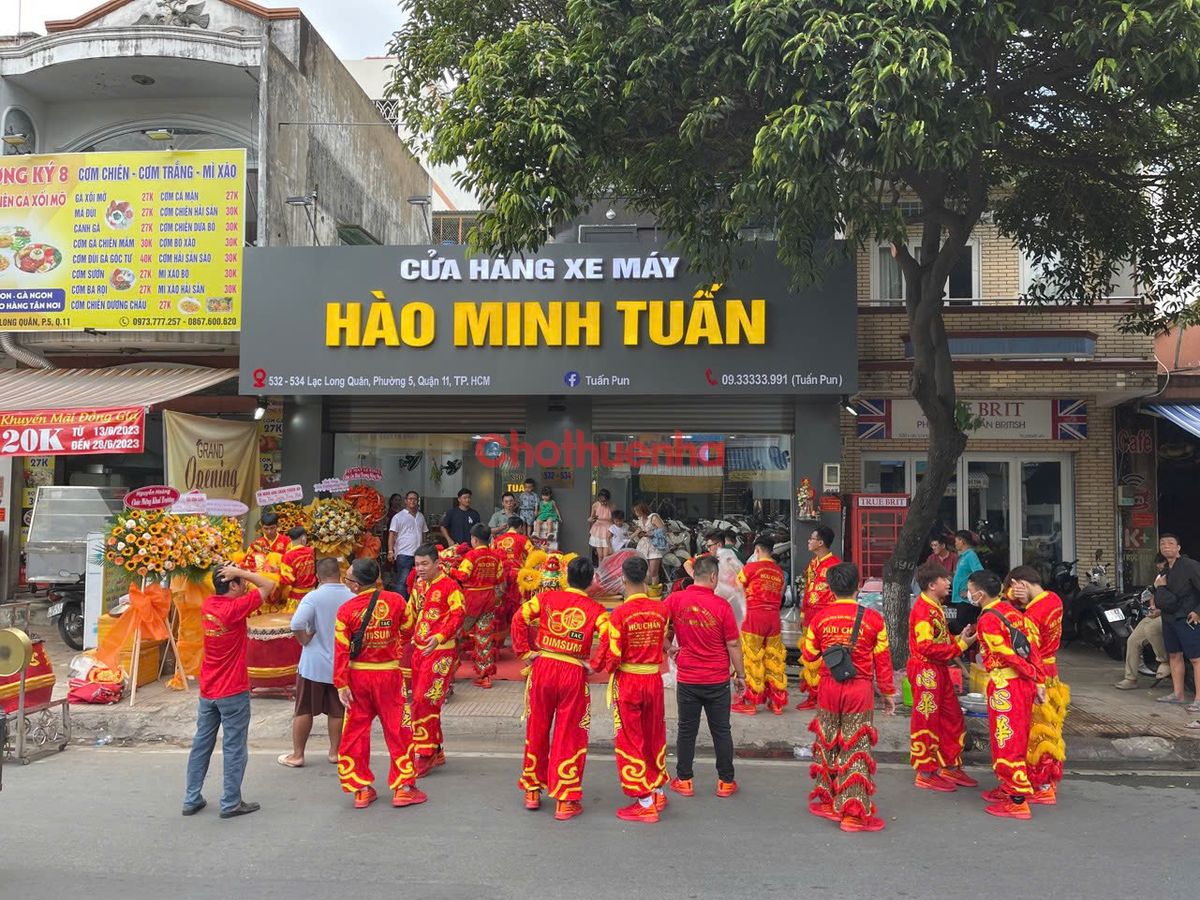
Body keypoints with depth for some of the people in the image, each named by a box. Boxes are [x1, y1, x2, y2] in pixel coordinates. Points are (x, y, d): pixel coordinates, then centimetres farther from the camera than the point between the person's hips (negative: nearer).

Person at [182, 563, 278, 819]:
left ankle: (192, 799, 22)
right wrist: (241, 572, -15)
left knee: (201, 744, 15)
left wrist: (238, 575, 1)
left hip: (207, 691, 7)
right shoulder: (235, 608, -20)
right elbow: (268, 585, -16)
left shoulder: (208, 604, 1)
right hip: (233, 692, -7)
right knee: (234, 749, 3)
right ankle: (231, 803, 8)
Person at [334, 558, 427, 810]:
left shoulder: (346, 610, -11)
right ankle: (403, 788, 12)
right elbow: (408, 631, 6)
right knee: (397, 730, 8)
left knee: (355, 732, 13)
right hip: (389, 674, 0)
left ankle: (361, 789, 18)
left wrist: (341, 684, -5)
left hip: (357, 676, 0)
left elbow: (341, 650, -11)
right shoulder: (395, 600, -9)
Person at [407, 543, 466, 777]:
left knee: (424, 702, -11)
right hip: (419, 650, 8)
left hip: (441, 651, -8)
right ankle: (436, 753, 24)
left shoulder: (449, 586, -11)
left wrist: (440, 637, -31)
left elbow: (458, 616, -18)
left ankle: (424, 755, 0)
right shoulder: (418, 585, 13)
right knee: (421, 702, 12)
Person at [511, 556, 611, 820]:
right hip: (574, 674, -2)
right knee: (569, 737, 7)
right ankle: (565, 801, 12)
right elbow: (610, 639, -18)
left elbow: (519, 618, -8)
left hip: (542, 667, 2)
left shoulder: (546, 597, 1)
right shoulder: (595, 609, -3)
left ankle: (532, 791, 29)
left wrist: (525, 652, -1)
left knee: (537, 730, 16)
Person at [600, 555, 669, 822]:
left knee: (630, 740, 7)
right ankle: (657, 791, 32)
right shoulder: (660, 609, -5)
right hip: (654, 679, 4)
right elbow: (664, 642, 4)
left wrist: (605, 668, 4)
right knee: (654, 737, 20)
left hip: (627, 681, -4)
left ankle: (645, 803, 11)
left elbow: (614, 657, -15)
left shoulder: (620, 614, -18)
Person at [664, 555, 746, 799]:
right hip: (717, 680, -1)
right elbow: (733, 645, -8)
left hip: (687, 678, 1)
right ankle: (726, 782, 20)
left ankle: (684, 781, 21)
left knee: (686, 731, 12)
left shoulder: (675, 600, -8)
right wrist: (741, 675, 4)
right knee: (721, 731, 12)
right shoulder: (721, 606, -13)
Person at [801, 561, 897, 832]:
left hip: (828, 688, 2)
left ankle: (828, 802, 28)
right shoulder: (873, 619, -8)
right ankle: (854, 813, 10)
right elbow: (883, 661, -1)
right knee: (856, 749, 5)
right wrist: (888, 693, 12)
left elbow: (809, 659, 5)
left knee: (827, 745, 17)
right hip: (860, 691, -2)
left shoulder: (819, 617, -3)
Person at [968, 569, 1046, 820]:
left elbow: (1009, 656, -17)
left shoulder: (987, 621, -16)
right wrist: (1037, 681, 5)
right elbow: (1032, 645, 6)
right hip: (1022, 681, 9)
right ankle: (1009, 788, 31)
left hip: (1004, 684, -9)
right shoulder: (1011, 610, 9)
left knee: (1007, 741, -1)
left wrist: (1033, 677, -4)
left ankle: (1017, 801, 4)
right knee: (1015, 739, 19)